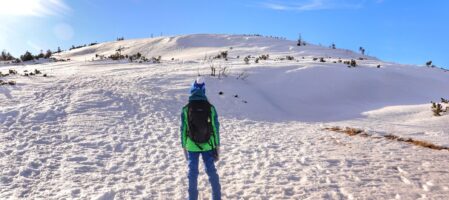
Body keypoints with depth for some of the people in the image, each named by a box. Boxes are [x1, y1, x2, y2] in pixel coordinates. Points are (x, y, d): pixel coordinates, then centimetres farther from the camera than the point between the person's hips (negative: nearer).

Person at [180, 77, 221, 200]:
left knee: (193, 173, 12)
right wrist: (217, 146, 5)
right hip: (208, 145, 1)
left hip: (192, 146, -1)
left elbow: (183, 129, -6)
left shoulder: (186, 109, -11)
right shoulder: (210, 108, -9)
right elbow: (216, 128, -5)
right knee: (211, 171, 15)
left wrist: (184, 147, 6)